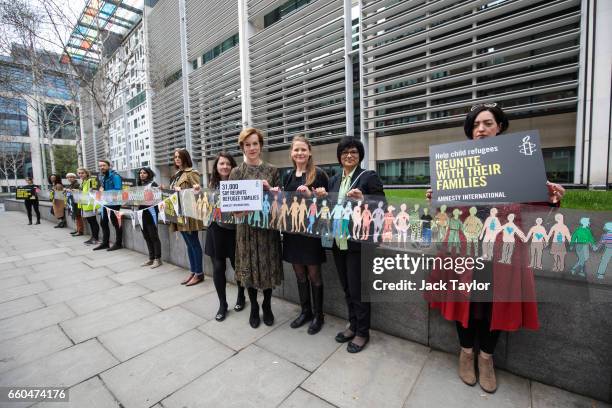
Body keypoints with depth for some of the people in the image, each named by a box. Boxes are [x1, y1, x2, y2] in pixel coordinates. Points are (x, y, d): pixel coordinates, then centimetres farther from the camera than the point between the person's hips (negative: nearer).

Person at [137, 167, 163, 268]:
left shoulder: (152, 184, -3)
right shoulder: (139, 185, 15)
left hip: (150, 212, -7)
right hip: (142, 212, 7)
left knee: (153, 236, -3)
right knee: (146, 237, 11)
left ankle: (158, 259, 5)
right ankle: (151, 258, 20)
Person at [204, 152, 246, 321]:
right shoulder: (212, 184, 8)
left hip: (234, 230, -3)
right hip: (216, 230, 3)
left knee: (237, 265, 10)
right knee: (218, 268, 5)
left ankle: (241, 296, 36)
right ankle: (222, 304, 23)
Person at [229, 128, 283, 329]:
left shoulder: (272, 170, 3)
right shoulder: (236, 172, 2)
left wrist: (269, 189, -17)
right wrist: (238, 210, -20)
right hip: (246, 226, 0)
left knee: (268, 266, 8)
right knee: (249, 267, 9)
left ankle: (267, 306, 32)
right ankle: (253, 308, 32)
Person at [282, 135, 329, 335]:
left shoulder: (318, 174, -6)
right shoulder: (289, 176, 11)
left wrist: (311, 195, -23)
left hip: (311, 231, -5)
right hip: (292, 231, 6)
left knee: (313, 274, 7)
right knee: (299, 273, 15)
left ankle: (318, 315, 26)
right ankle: (305, 311, 33)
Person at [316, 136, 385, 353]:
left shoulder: (369, 176, -5)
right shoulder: (334, 180, 13)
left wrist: (362, 199, -27)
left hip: (358, 242, -6)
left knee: (357, 289, 5)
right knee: (346, 288, 18)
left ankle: (363, 332, 26)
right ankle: (353, 325, 37)